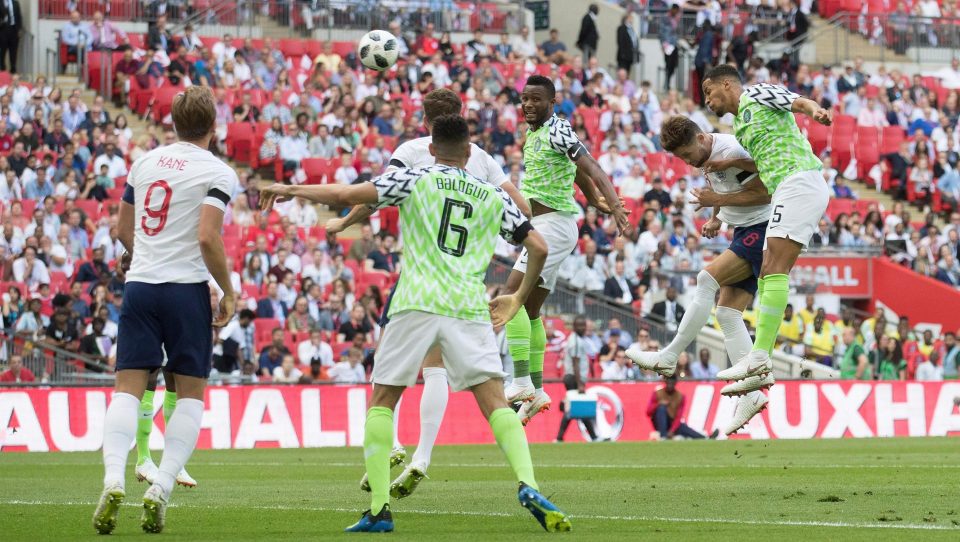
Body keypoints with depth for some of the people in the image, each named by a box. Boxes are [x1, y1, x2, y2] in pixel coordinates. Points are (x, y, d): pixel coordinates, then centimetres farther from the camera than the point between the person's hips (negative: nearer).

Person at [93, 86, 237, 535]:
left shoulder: (145, 162, 11)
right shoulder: (217, 173, -6)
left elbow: (123, 229, 18)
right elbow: (208, 238, -16)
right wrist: (229, 293, -6)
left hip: (139, 286, 4)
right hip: (187, 290, -4)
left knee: (128, 390, 1)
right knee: (190, 394, 7)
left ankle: (113, 481, -20)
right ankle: (161, 489, -6)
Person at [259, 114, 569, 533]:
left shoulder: (414, 179, 8)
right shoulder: (494, 197, 17)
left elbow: (346, 195, -1)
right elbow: (538, 247, 15)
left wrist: (289, 189, 13)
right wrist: (519, 298, 29)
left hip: (416, 304, -2)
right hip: (470, 307, 2)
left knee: (382, 401, 10)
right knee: (495, 402, -1)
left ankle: (379, 509, 2)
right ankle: (528, 487, -23)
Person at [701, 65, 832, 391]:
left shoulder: (756, 95, 4)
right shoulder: (740, 125, 29)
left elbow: (800, 102, -11)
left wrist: (814, 110, -33)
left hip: (800, 181, -10)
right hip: (784, 192, 10)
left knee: (775, 270, -17)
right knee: (766, 275, 4)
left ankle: (760, 356, -25)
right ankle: (761, 370, 1)